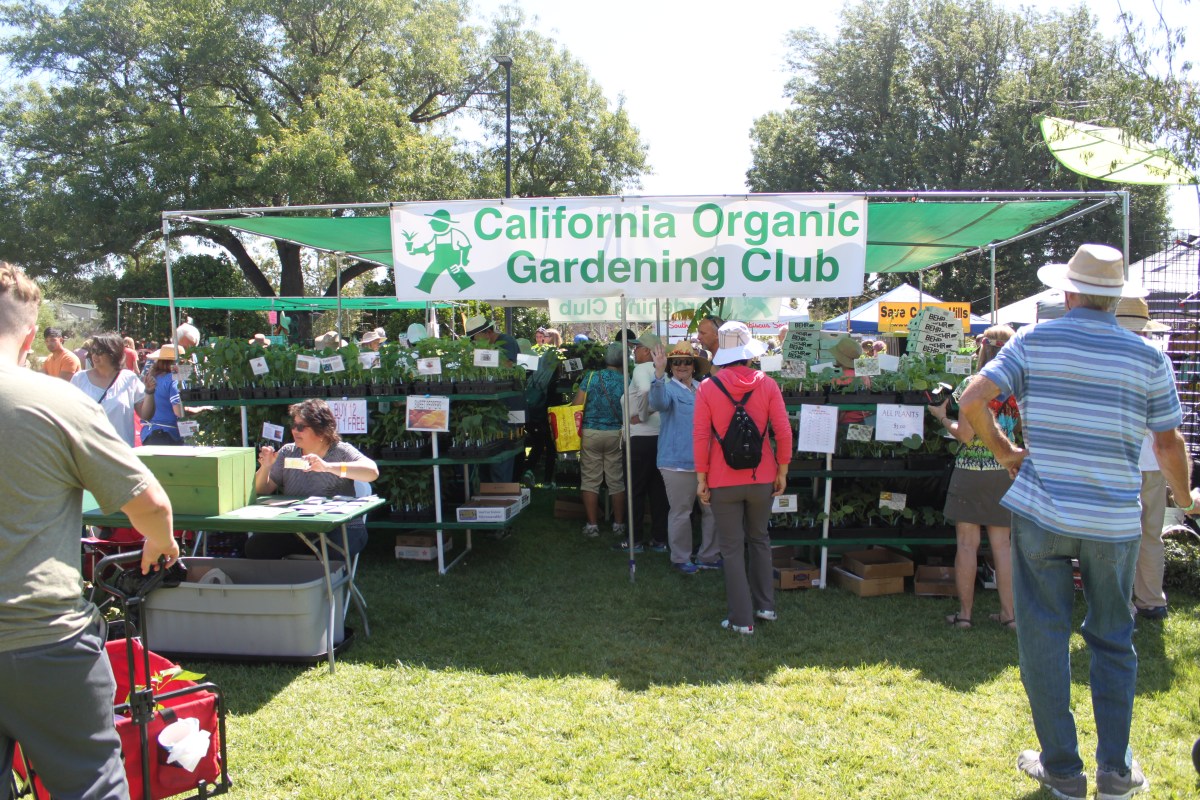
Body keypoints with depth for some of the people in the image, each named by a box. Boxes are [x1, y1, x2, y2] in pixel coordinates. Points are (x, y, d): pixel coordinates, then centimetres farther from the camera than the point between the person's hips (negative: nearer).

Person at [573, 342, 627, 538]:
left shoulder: (591, 377, -5)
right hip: (616, 434, 1)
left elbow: (577, 406, -6)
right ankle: (618, 524, 18)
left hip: (590, 433, -1)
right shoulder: (626, 382, -3)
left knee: (590, 480, 6)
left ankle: (592, 525, 8)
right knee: (616, 481, 10)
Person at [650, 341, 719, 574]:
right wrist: (659, 373, -44)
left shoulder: (703, 389, 12)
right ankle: (680, 559, 17)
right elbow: (658, 402, -32)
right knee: (681, 512, 3)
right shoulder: (668, 388, -6)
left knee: (713, 510, 12)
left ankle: (708, 556, 26)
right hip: (678, 463, -6)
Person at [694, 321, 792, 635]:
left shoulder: (707, 388, -8)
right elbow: (783, 432, -5)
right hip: (761, 478, 2)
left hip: (723, 480, -2)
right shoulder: (767, 385, -4)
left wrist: (701, 478, 1)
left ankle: (742, 619, 11)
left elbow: (700, 436, -8)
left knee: (732, 548, 6)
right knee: (760, 540, 21)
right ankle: (765, 605, 30)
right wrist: (782, 471, 7)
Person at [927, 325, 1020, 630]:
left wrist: (942, 417, 1)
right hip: (1007, 471, 5)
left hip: (972, 470, -4)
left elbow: (965, 435, -15)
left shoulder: (973, 384, -12)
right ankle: (1009, 613, 15)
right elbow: (1022, 432, 10)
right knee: (1002, 544, 11)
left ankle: (964, 612, 9)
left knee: (967, 544, 3)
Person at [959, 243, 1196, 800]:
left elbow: (971, 403, -12)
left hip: (1040, 511, -1)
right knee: (1113, 641, 17)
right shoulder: (1148, 357, 0)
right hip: (1114, 520, 2)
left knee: (1043, 639, 8)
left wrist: (1005, 451, 6)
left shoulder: (1033, 341, -3)